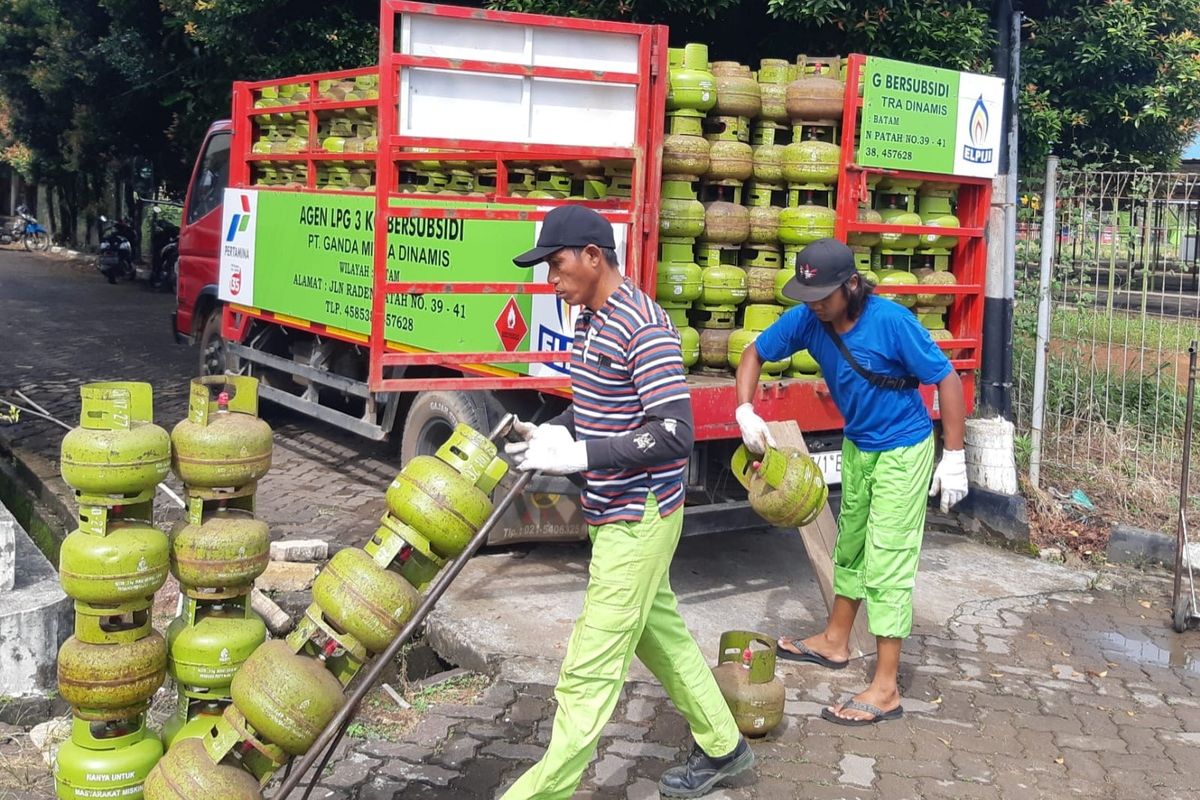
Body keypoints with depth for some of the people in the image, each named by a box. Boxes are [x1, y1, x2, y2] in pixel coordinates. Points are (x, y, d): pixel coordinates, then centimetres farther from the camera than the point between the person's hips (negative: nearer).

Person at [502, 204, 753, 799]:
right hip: (614, 514, 10)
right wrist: (553, 431, 2)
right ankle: (722, 747, 38)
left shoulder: (644, 326, -21)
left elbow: (675, 435, -26)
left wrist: (578, 454, -27)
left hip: (637, 520, -10)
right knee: (662, 634, 22)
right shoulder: (591, 320, 7)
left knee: (590, 669, -3)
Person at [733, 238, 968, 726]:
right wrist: (745, 411, -15)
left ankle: (886, 689, 0)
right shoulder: (808, 319, -13)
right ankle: (835, 641, 40)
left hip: (903, 451, -7)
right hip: (856, 446, 7)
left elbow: (947, 379, -20)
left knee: (888, 561, -6)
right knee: (850, 544, 21)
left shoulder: (891, 321, -28)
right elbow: (755, 354, 1)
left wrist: (953, 457, -20)